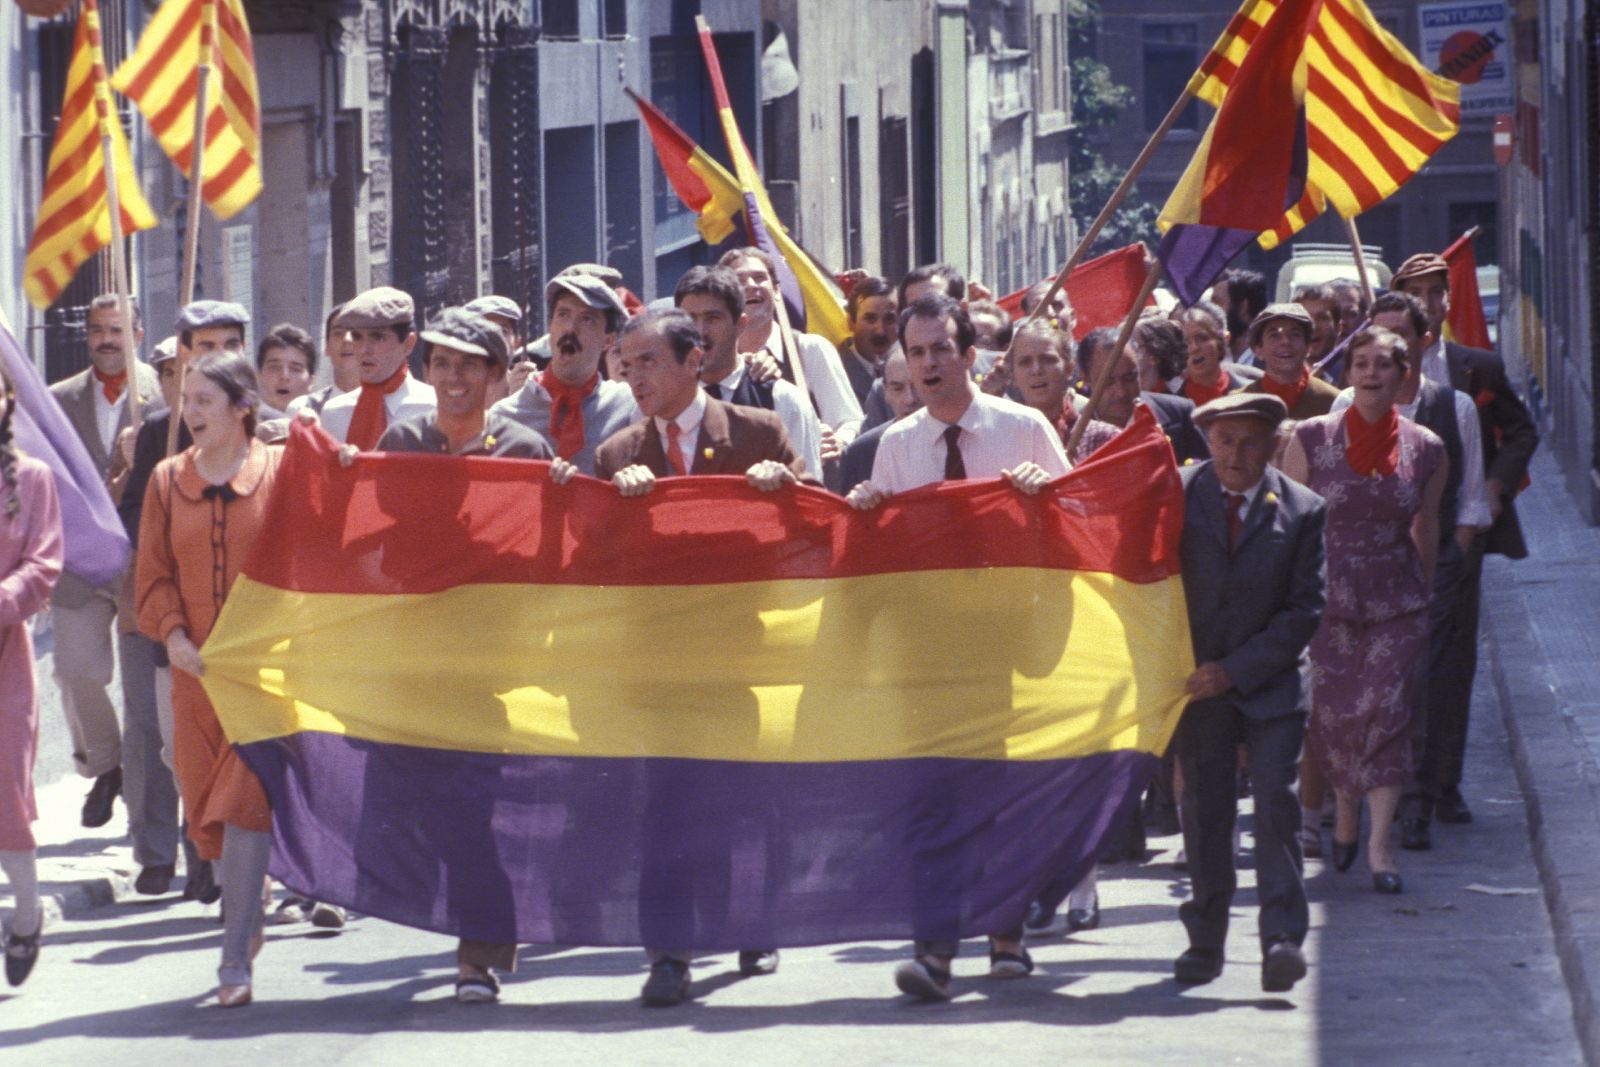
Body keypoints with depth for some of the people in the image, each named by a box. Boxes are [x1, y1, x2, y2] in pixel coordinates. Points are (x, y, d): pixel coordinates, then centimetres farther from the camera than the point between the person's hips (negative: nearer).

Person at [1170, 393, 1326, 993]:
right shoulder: (1178, 495, 0)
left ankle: (1283, 938, -12)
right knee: (1204, 808, 4)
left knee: (1275, 801, -10)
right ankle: (1205, 940, 13)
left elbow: (1305, 608, -3)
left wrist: (1236, 669, -10)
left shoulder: (1301, 510, -1)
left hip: (1269, 680, -1)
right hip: (1198, 682, 1)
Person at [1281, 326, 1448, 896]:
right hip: (1327, 597, 0)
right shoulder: (1311, 438, -3)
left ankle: (1380, 842, -7)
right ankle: (1346, 806, 31)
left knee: (1388, 711, -9)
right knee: (1334, 714, 2)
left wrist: (1425, 593, 19)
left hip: (1398, 601, 0)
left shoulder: (1426, 449, 1)